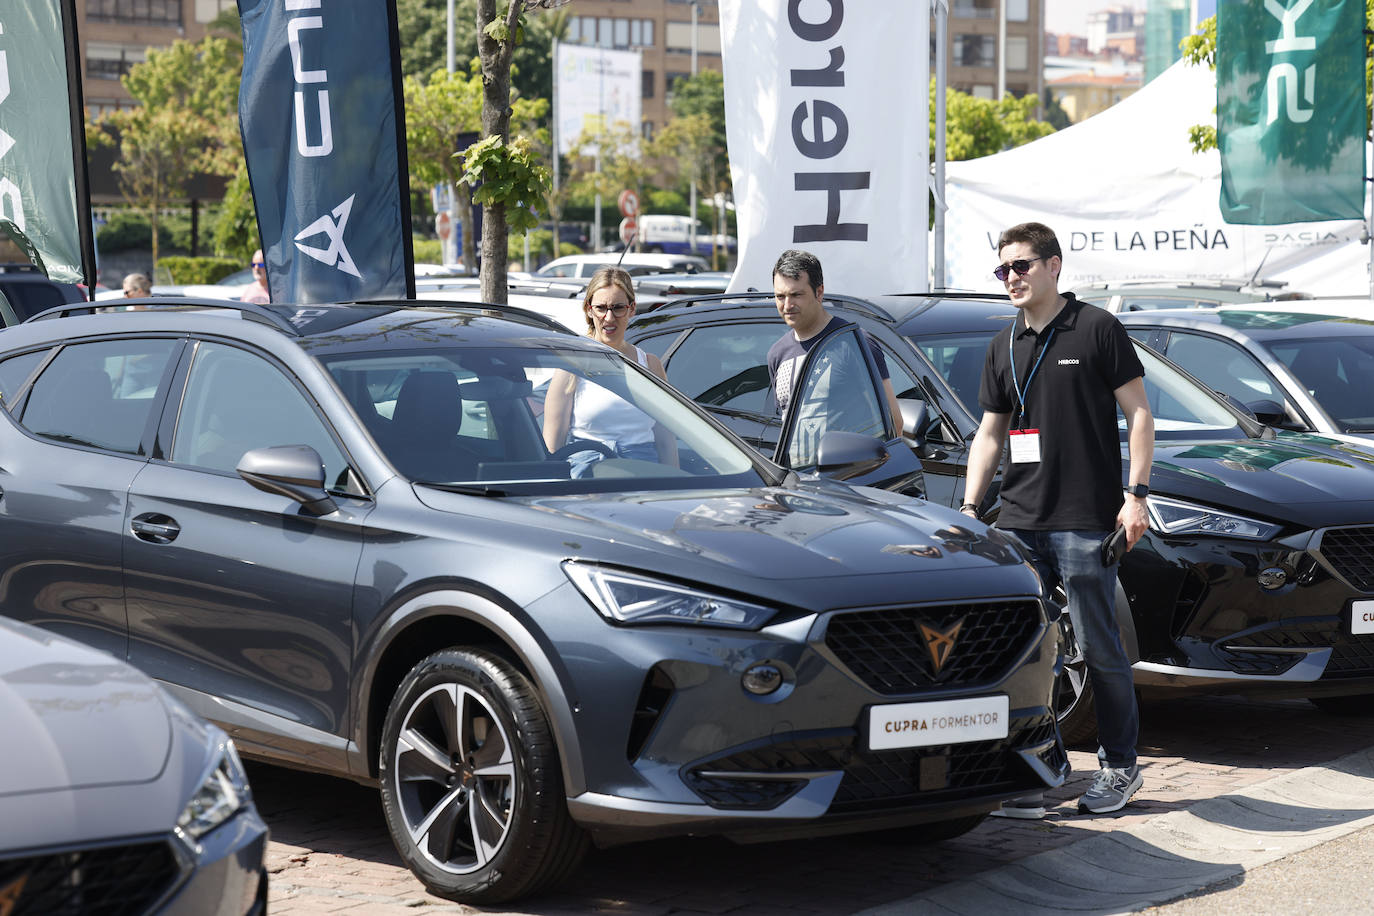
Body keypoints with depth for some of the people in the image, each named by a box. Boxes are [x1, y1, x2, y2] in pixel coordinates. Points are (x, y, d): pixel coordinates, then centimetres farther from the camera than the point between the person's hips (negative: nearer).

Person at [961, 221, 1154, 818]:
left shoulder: (1096, 329, -1)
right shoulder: (1003, 347, 15)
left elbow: (1138, 413, -2)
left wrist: (1135, 494, -9)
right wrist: (969, 507, 8)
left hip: (1084, 521, -5)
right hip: (1018, 522, 6)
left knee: (1098, 648, -1)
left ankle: (1120, 766, 13)